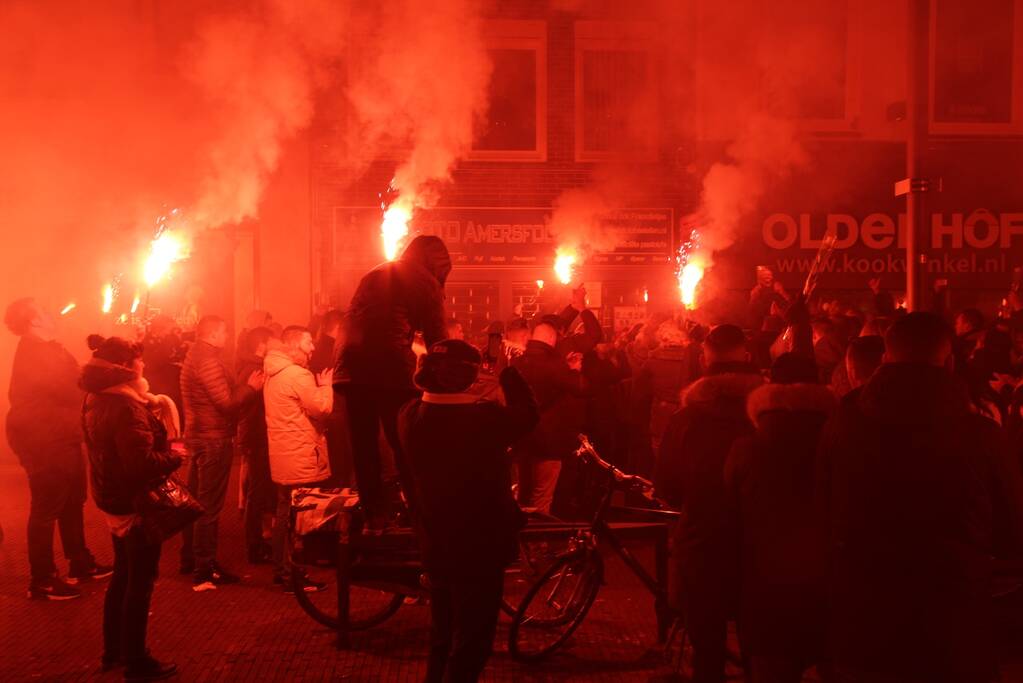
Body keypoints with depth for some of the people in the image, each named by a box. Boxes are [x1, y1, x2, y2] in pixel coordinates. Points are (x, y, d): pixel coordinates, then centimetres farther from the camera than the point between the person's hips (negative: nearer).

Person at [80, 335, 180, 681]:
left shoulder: (97, 399, 6)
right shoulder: (125, 405, -24)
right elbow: (142, 462, -30)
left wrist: (151, 407, 3)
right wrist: (174, 457, -13)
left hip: (113, 500, 10)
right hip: (136, 502, -10)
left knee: (123, 575, 21)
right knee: (141, 581, 1)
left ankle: (113, 650, 31)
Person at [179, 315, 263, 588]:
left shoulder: (194, 356, 15)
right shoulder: (208, 360, -18)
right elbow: (226, 402, -21)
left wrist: (244, 387, 10)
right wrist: (251, 387, -10)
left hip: (198, 436, 11)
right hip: (213, 439, -11)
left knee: (196, 501, 18)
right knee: (209, 506, -6)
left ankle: (190, 560, 29)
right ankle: (204, 572, -3)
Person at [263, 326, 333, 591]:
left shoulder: (273, 373, 12)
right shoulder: (299, 375, -19)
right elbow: (322, 408, -18)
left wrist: (319, 385, 10)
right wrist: (326, 384, -3)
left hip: (282, 456, 10)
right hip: (301, 458, -10)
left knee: (284, 513, 17)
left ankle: (281, 570, 26)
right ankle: (294, 577, 3)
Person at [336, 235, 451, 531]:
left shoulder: (374, 275, 25)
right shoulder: (426, 284, 8)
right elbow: (436, 338, 6)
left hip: (353, 367, 5)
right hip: (393, 366, -5)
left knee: (364, 445, 9)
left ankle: (375, 515, 13)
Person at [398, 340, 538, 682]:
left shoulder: (410, 417, -10)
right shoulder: (484, 419, -27)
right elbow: (528, 414, -7)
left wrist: (435, 369, 11)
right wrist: (507, 370, 0)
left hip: (435, 548, 6)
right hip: (479, 549, -6)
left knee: (442, 640, 24)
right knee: (470, 646, 9)